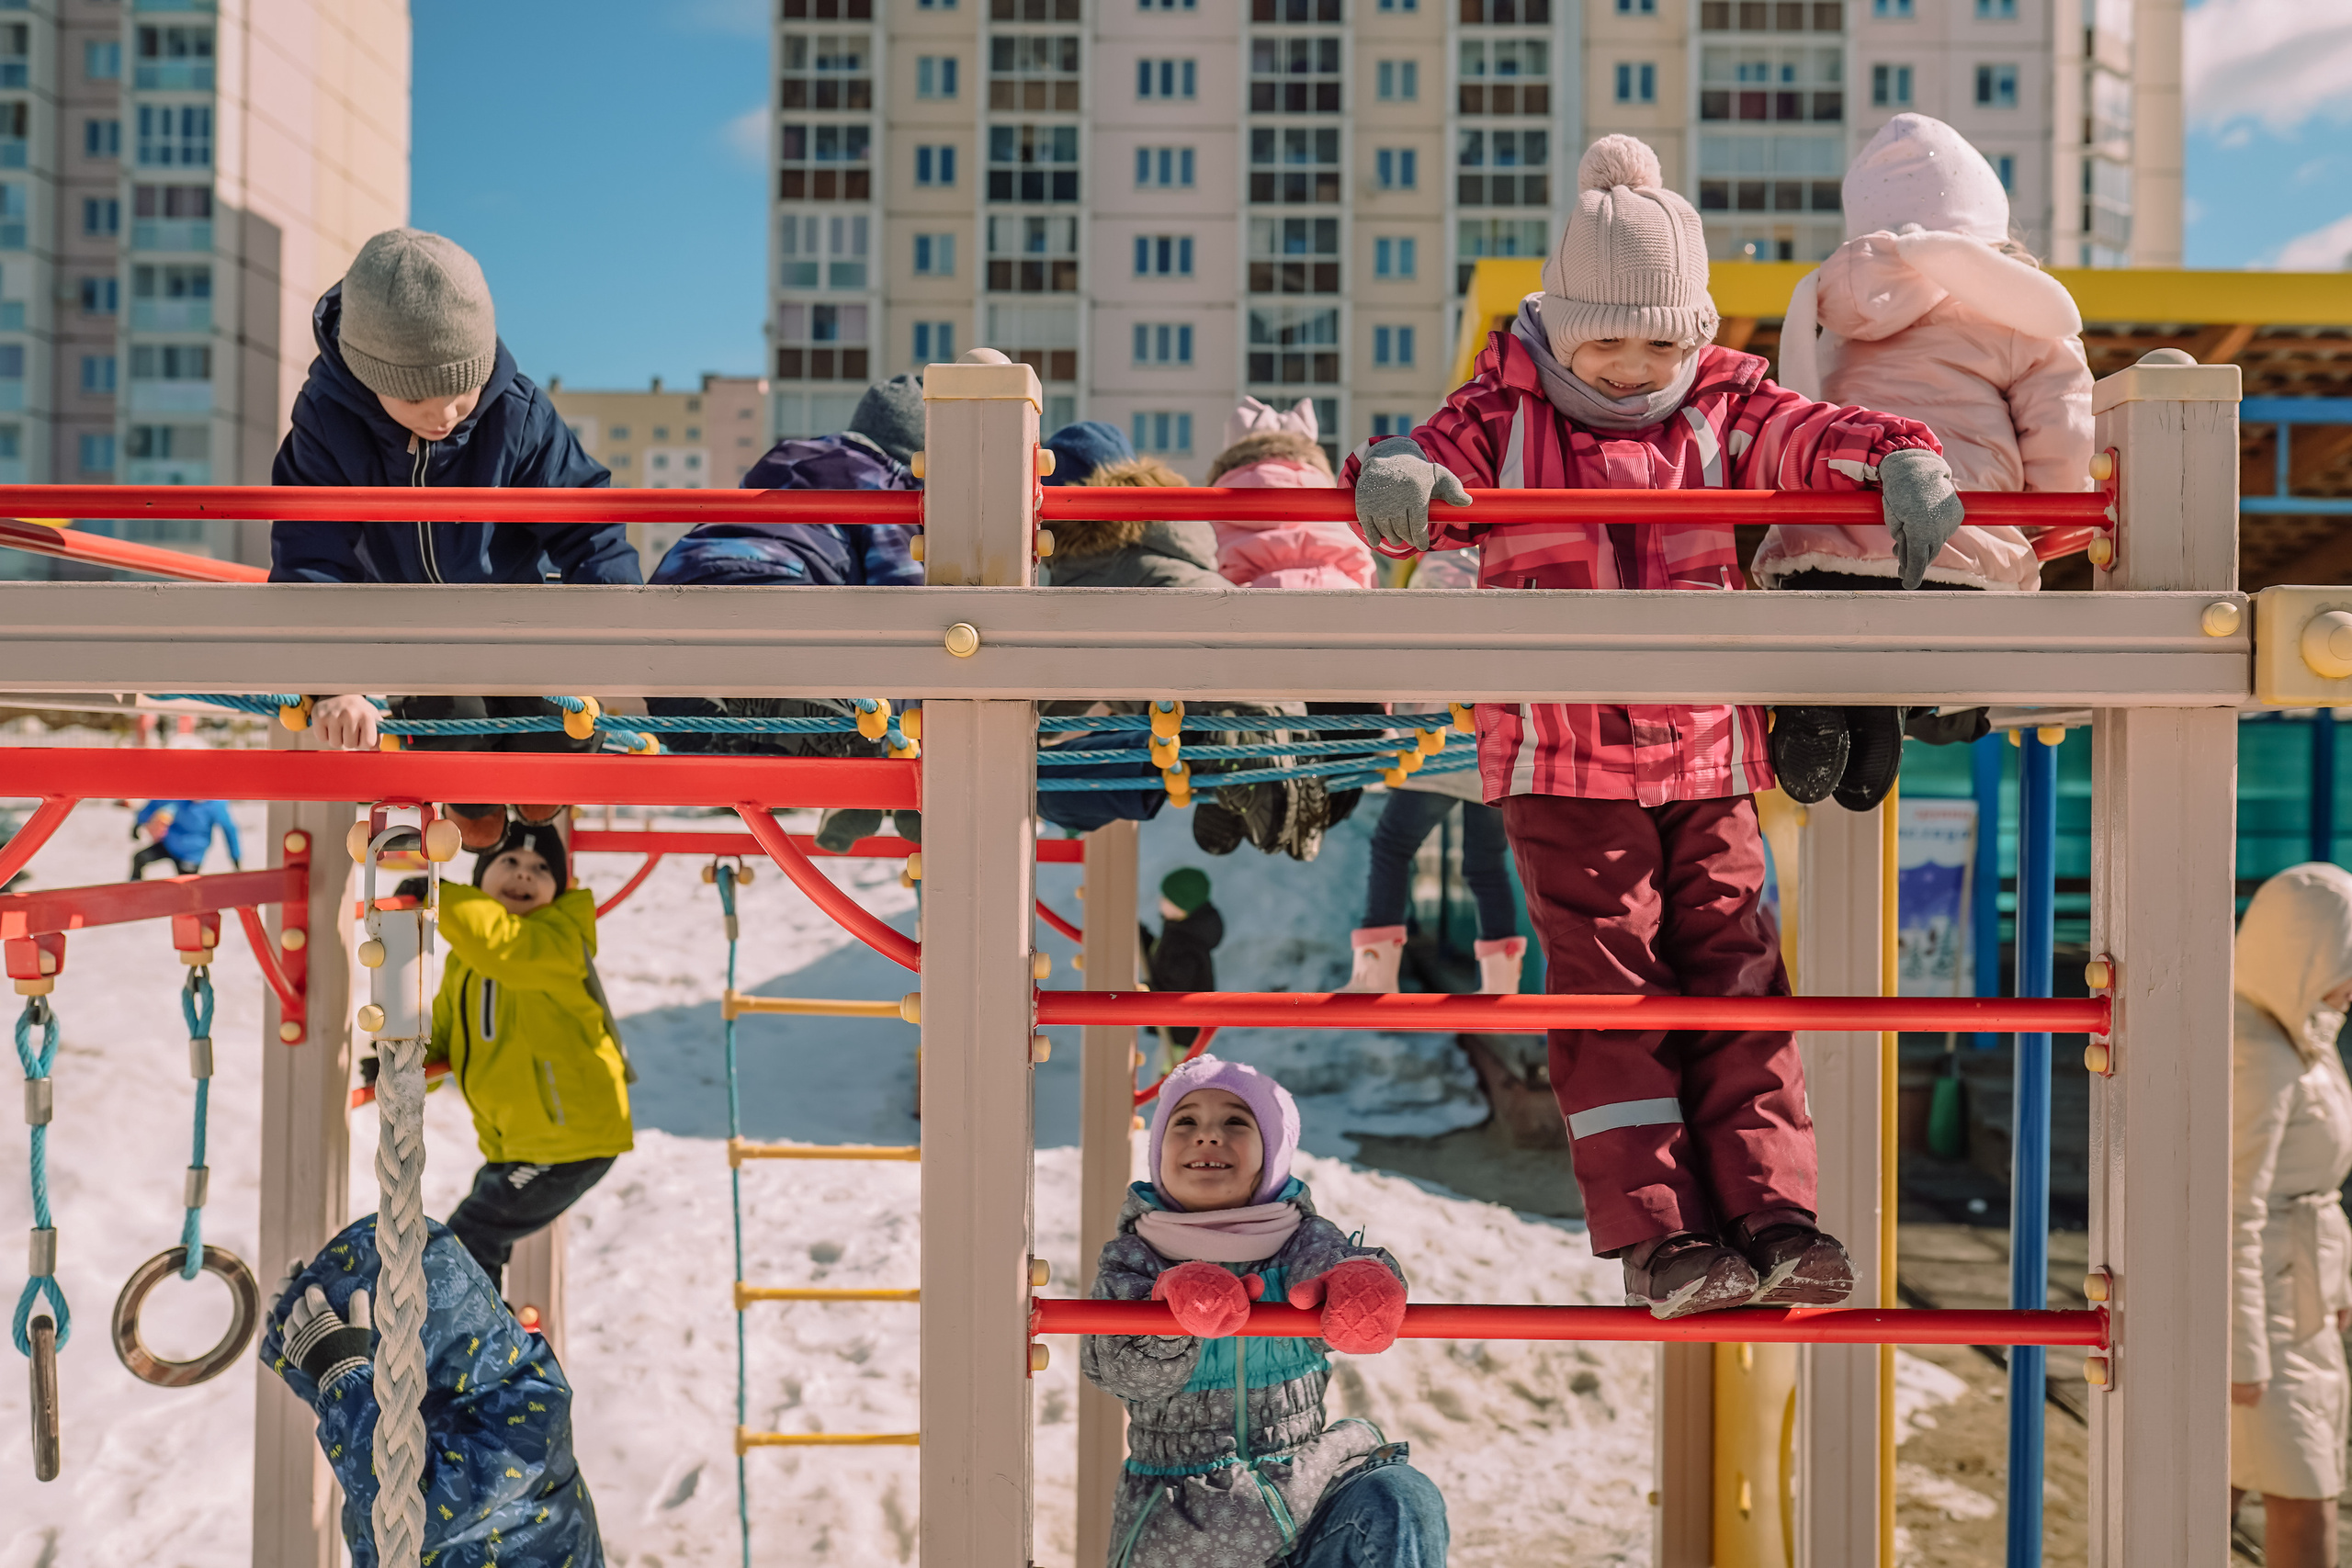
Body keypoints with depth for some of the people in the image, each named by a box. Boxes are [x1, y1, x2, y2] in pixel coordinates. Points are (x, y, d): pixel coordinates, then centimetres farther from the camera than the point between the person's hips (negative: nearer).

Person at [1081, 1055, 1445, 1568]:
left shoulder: (1304, 1241, 0)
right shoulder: (1128, 1260, -2)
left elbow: (1329, 1258, -23)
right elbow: (1112, 1365, -19)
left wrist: (1362, 1284, -48)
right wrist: (1178, 1305, -40)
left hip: (1305, 1483, 1)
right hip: (1181, 1523, 0)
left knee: (1400, 1507, -22)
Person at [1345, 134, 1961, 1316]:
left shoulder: (1721, 410, 9)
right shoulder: (1506, 418, 4)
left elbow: (1814, 436, -1)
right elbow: (1435, 462, -6)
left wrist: (1902, 462, -23)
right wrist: (1394, 477, -31)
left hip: (1705, 751, 3)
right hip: (1561, 761, -2)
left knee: (1733, 971, 1)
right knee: (1609, 983, -4)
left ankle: (1774, 1218, 4)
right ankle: (1659, 1235, -1)